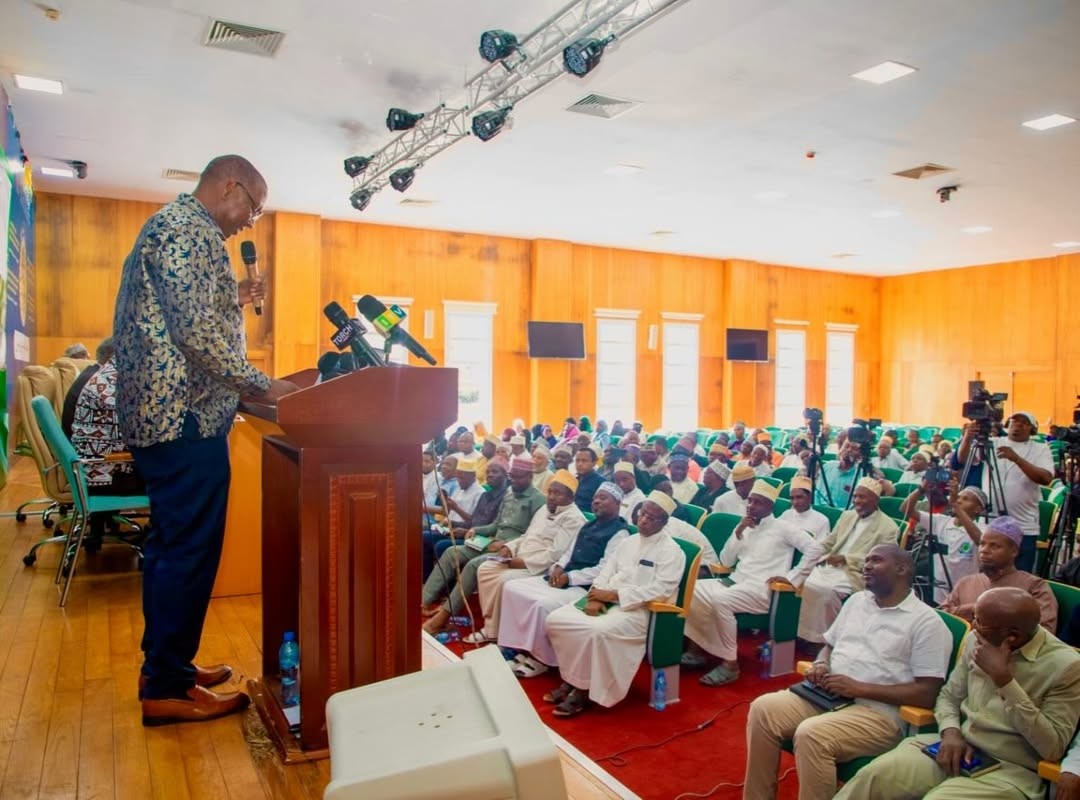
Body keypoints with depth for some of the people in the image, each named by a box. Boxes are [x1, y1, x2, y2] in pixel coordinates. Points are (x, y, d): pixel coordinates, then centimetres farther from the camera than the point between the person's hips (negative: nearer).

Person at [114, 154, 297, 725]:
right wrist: (261, 387, -18)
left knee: (170, 544, 16)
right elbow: (196, 328, -22)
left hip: (161, 411, 11)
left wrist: (233, 300, 17)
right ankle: (166, 688, 7)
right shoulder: (187, 228, -12)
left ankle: (163, 665, 27)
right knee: (191, 549, -4)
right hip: (185, 414, -11)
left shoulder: (171, 225, 21)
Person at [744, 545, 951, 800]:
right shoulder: (856, 600, 18)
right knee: (764, 708, -17)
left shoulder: (926, 621, -4)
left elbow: (927, 693, -10)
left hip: (878, 710, -6)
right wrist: (821, 665, 1)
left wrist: (859, 688, -17)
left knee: (811, 734, -33)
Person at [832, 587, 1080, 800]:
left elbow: (1053, 748, -16)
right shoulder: (976, 640, 4)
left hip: (1010, 769, -4)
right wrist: (951, 732, -7)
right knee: (874, 775, -22)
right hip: (959, 746, 5)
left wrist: (1003, 678, -22)